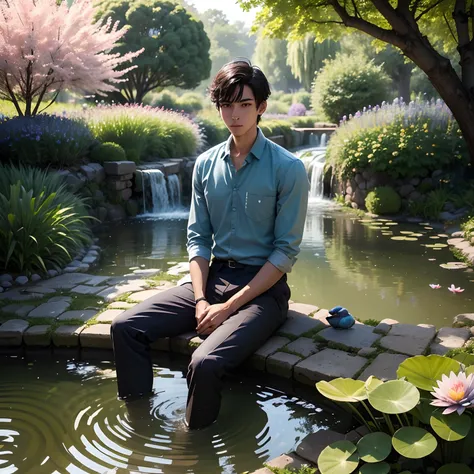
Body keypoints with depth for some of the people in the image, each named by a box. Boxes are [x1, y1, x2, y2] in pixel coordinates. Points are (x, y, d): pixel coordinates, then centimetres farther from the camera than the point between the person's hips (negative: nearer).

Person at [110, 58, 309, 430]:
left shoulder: (288, 169, -9)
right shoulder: (206, 165, 7)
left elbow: (286, 252, -11)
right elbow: (198, 238, 8)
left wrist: (229, 306, -15)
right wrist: (200, 300, -8)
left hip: (263, 287, -5)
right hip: (213, 276, 6)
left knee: (205, 363, -29)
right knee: (126, 327, -10)